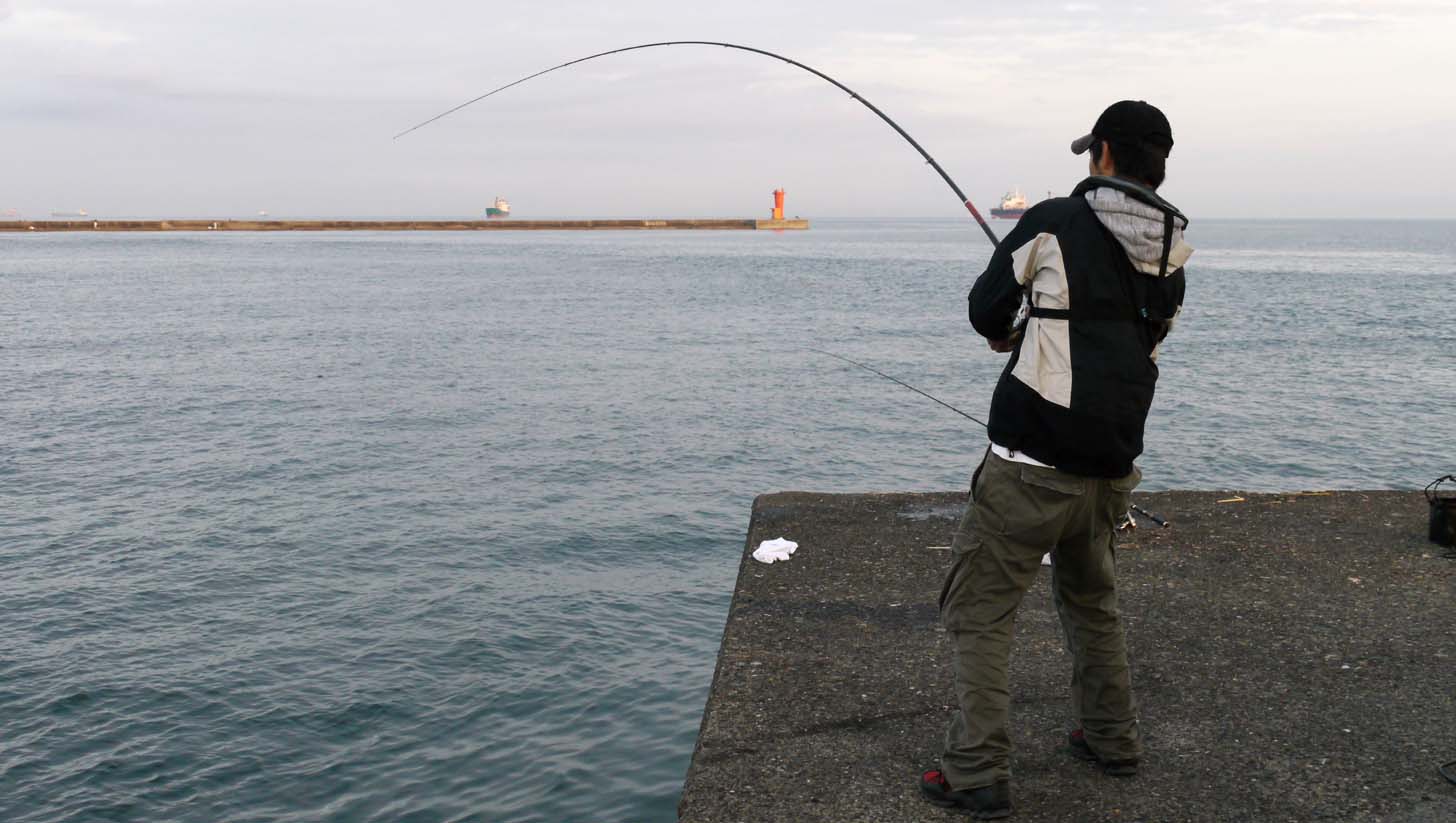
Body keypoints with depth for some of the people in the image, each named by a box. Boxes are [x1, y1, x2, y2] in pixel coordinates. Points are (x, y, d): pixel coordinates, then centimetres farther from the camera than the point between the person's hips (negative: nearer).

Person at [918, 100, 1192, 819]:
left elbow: (986, 310, 1)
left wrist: (1007, 332, 25)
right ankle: (1111, 739, 35)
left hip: (1032, 464, -6)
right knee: (1091, 598, 26)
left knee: (978, 610, 1)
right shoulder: (1172, 255, 7)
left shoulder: (1054, 224, -9)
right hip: (1112, 469, 6)